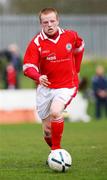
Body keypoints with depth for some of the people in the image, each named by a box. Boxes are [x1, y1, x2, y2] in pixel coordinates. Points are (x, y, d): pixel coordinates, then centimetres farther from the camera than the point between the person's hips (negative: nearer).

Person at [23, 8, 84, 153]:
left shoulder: (70, 36, -5)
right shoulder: (36, 43, -11)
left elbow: (80, 46, 19)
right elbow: (28, 67, -17)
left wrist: (75, 69, 18)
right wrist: (38, 77, -38)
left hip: (66, 85, -1)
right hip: (45, 87, 1)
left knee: (55, 112, -29)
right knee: (47, 130, 6)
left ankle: (57, 149, -16)